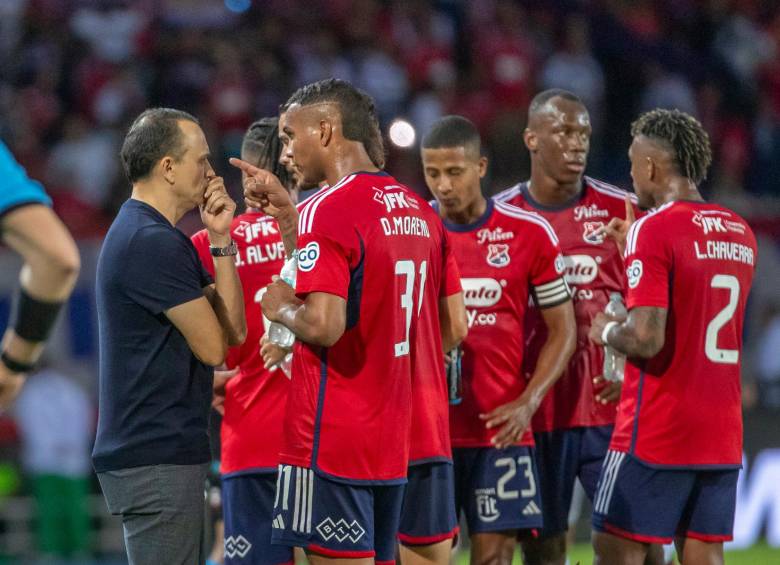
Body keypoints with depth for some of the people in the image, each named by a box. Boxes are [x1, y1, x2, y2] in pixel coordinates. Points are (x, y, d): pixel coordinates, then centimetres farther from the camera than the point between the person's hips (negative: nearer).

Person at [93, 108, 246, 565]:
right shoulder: (154, 243, -16)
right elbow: (213, 346, -13)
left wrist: (221, 241, 2)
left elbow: (234, 330, 12)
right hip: (156, 455, -11)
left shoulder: (143, 233, 17)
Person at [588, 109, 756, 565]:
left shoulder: (654, 230, -13)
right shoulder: (742, 233, 11)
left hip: (656, 433, -7)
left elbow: (646, 338, -22)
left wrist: (606, 331, 0)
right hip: (722, 437, 7)